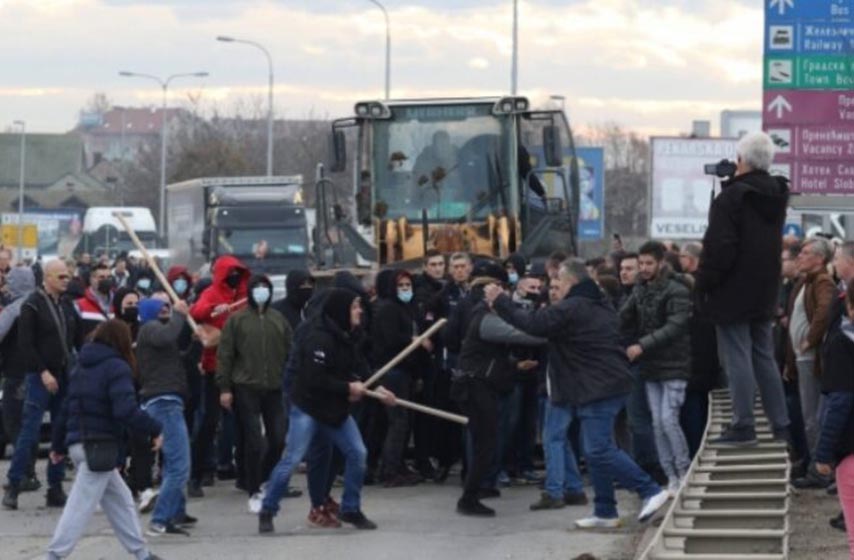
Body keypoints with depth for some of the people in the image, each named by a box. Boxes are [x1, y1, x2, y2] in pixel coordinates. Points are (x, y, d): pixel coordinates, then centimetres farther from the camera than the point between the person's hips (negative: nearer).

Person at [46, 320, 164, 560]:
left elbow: (67, 409, 19)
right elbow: (126, 411, -22)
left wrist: (58, 445, 25)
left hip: (78, 441, 9)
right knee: (81, 505, -7)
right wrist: (154, 430, -14)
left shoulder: (81, 368, 16)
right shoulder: (117, 368, -10)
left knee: (119, 499, 16)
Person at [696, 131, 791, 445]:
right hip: (764, 291, 7)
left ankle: (743, 426, -7)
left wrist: (703, 284, -10)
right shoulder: (776, 195, 8)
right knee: (764, 358, 14)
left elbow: (719, 248, -19)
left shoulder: (731, 197, -16)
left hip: (733, 292, -7)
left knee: (737, 358, -5)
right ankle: (780, 426, 14)